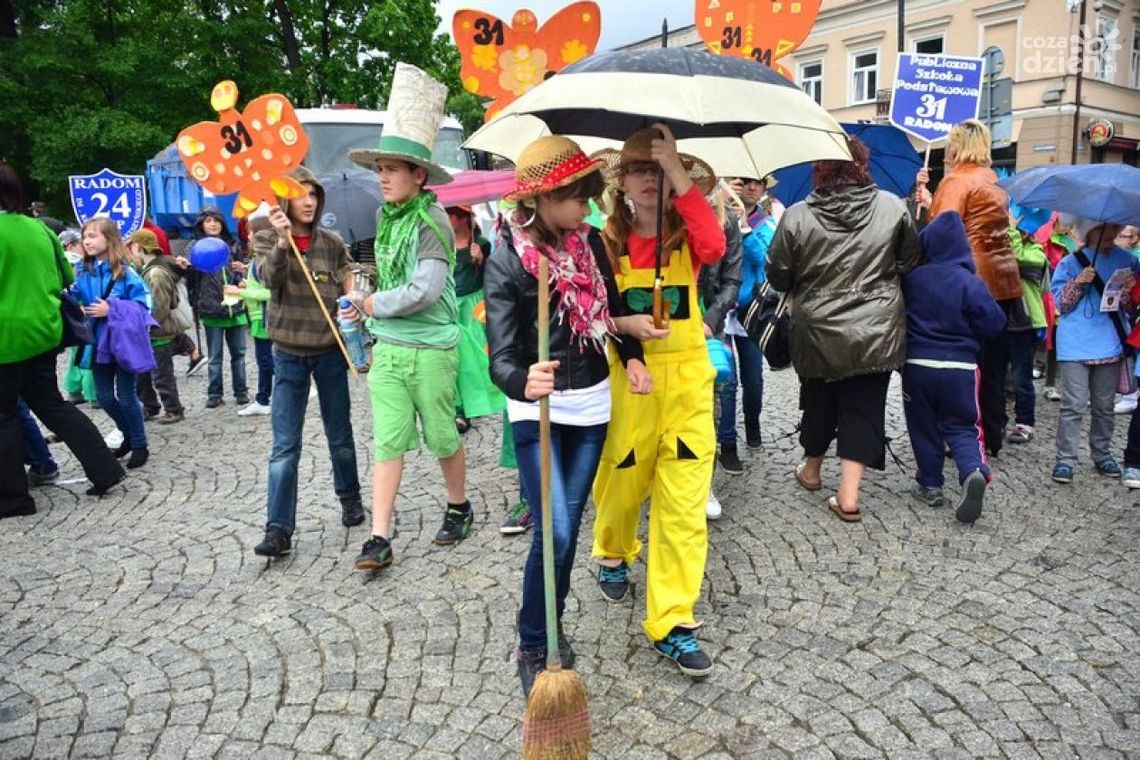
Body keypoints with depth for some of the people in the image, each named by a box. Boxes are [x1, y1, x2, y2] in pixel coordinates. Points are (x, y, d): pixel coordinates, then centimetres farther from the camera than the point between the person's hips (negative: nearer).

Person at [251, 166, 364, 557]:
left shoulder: (332, 242, 1)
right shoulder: (267, 239, -1)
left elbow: (350, 289, 7)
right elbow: (271, 279, -20)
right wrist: (283, 240, -34)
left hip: (330, 351, 1)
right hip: (289, 354, -1)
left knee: (340, 435, 13)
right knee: (284, 446, -3)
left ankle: (350, 499, 34)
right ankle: (278, 529, 1)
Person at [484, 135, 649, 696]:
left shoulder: (590, 240, -2)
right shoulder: (506, 261, -17)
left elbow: (612, 305, 15)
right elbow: (500, 354, -25)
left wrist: (631, 355, 0)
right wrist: (523, 382, -46)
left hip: (591, 403, 5)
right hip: (537, 410, -5)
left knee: (569, 524, 13)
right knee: (554, 531, -11)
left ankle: (551, 625, 33)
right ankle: (533, 647, 10)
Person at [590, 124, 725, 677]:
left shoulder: (685, 233, 1)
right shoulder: (606, 241, 2)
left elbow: (714, 247, -24)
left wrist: (680, 175, -24)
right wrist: (624, 324, -20)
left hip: (688, 380, 0)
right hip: (625, 378, 0)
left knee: (685, 503, -3)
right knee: (623, 481, 16)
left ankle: (671, 622, 7)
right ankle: (613, 553, 49)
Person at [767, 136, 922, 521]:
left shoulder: (797, 216, -9)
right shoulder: (892, 207, -4)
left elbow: (778, 277, -2)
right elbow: (911, 261, 7)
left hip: (818, 333, 0)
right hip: (876, 332, 0)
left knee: (820, 399, 19)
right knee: (863, 407, 7)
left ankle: (811, 469, 38)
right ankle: (848, 494, 2)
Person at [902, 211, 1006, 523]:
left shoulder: (911, 278, -6)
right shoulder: (970, 283, -11)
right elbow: (994, 323, -5)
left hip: (917, 364, 1)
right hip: (960, 367, 0)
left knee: (924, 426, 13)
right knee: (961, 425, 10)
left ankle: (930, 484, 17)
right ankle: (974, 471, -14)